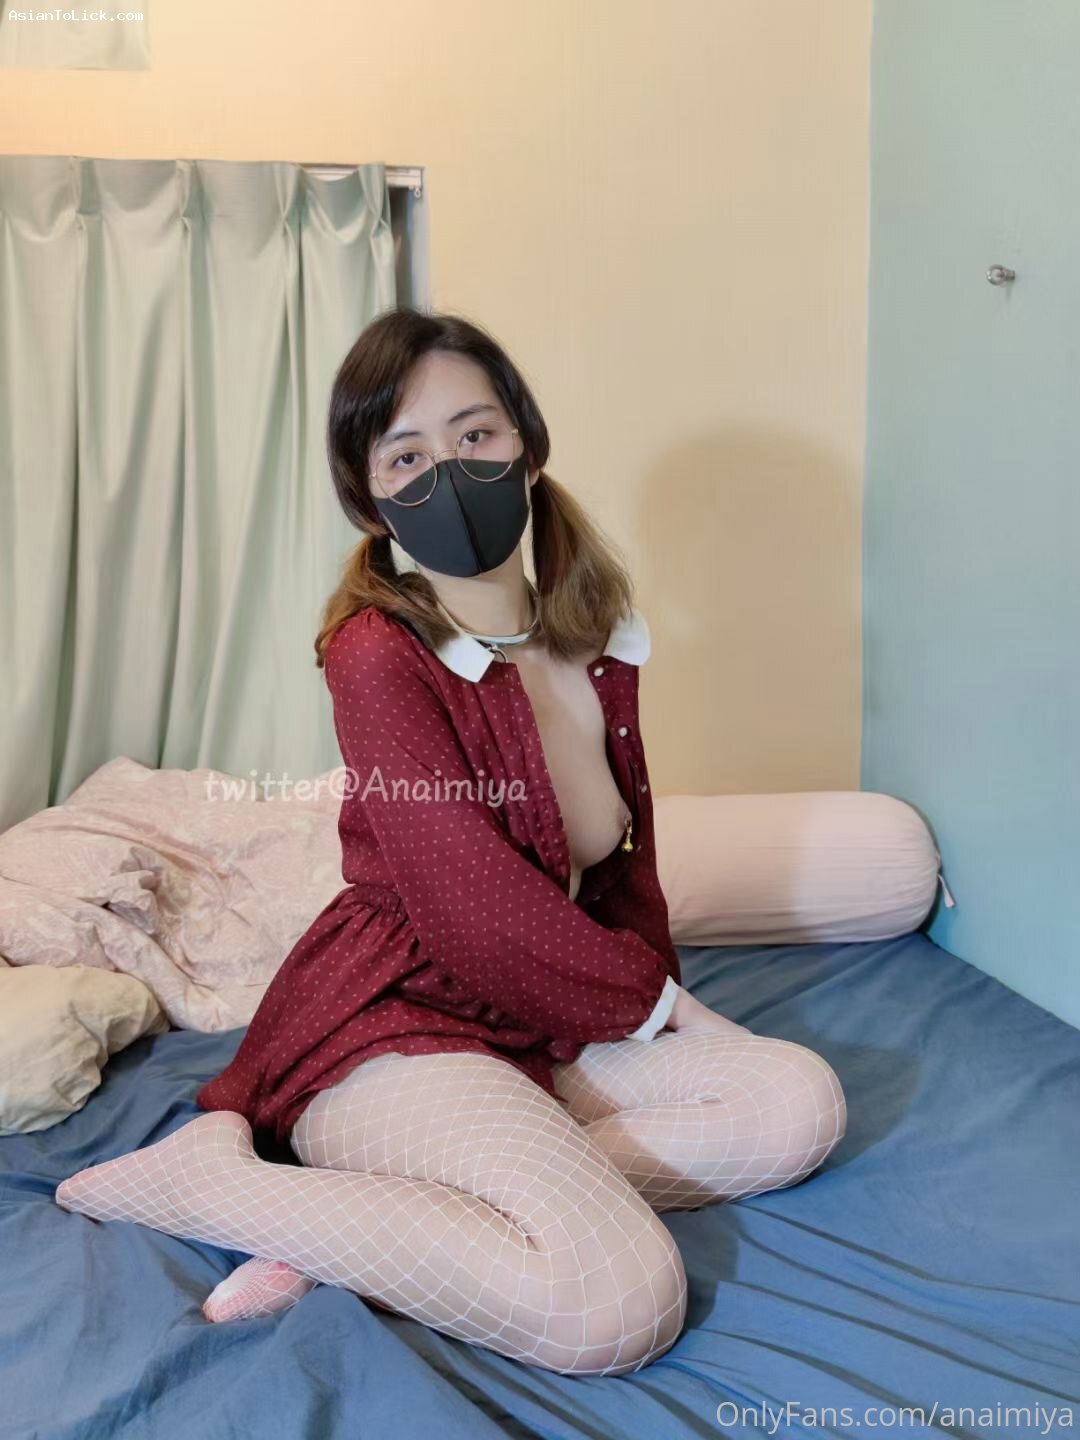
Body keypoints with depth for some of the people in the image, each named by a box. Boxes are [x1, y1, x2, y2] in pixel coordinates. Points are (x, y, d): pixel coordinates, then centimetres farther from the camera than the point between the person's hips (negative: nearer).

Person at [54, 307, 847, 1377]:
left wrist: (657, 984, 0)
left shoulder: (599, 641, 5)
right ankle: (208, 1176, -9)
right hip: (391, 1027, -8)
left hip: (538, 1025, 8)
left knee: (803, 1102, -6)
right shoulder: (378, 654, -16)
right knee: (621, 1306, -24)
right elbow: (474, 910, -20)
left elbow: (625, 853, 14)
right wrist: (652, 998, -8)